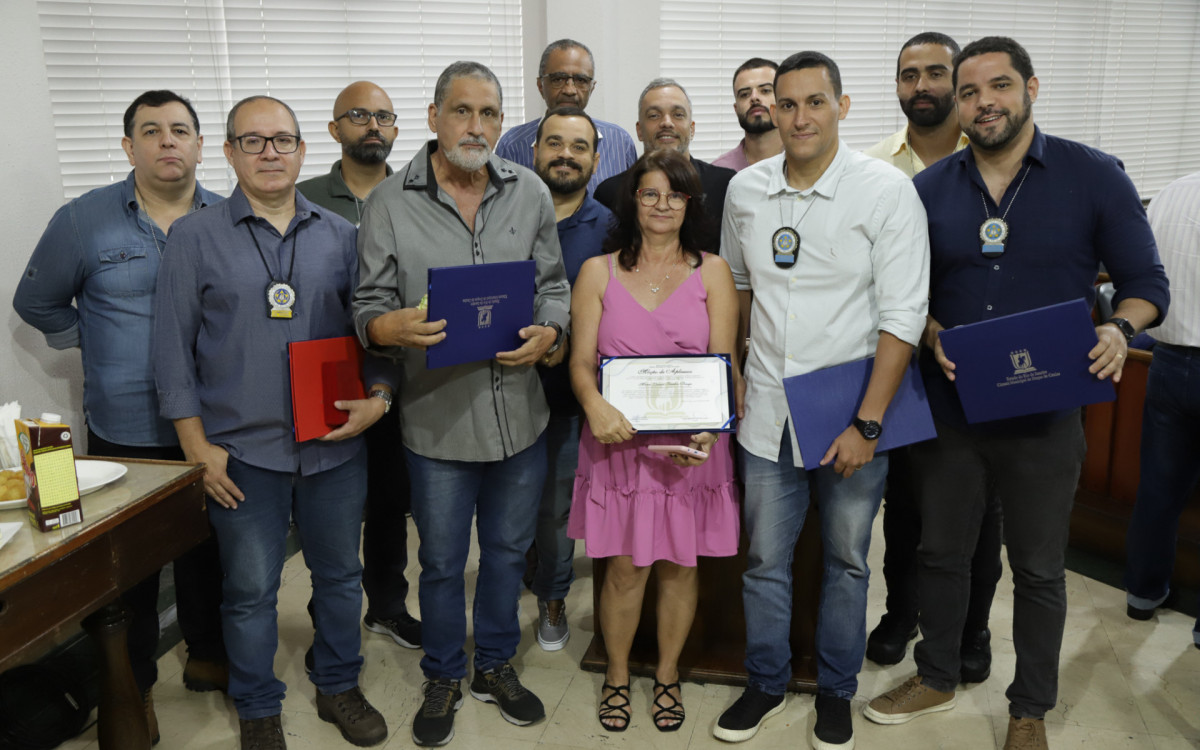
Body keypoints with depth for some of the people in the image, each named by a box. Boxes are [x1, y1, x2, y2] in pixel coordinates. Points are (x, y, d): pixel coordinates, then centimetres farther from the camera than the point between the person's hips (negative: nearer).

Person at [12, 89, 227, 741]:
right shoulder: (84, 220, -2)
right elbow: (37, 303, 9)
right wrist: (103, 344, 5)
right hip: (125, 433, -1)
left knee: (209, 549, 16)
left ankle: (208, 656, 37)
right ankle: (133, 683, 28)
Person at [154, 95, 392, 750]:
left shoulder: (340, 235, 6)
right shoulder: (195, 237, 0)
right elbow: (173, 350, -1)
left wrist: (377, 397, -6)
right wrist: (198, 447, -5)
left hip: (336, 444, 2)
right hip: (243, 449, -2)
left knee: (339, 574, 14)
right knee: (250, 587, 8)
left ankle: (339, 687, 35)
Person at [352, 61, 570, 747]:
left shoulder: (531, 193, 3)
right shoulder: (390, 203, -4)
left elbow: (555, 286, 7)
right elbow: (368, 307, -3)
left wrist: (547, 334, -14)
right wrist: (395, 326, -26)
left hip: (521, 413, 3)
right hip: (439, 416, -2)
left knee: (509, 551, 18)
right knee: (442, 562, 13)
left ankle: (495, 666, 41)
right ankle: (444, 679, 37)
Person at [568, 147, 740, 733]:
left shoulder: (712, 273, 5)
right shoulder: (598, 272, 6)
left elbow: (724, 364, -2)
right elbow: (581, 360, 0)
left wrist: (711, 426, -20)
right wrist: (595, 406, -21)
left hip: (690, 445, 1)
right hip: (619, 441, 0)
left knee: (679, 565, 10)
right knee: (625, 569, 5)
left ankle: (668, 675, 33)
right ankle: (617, 675, 30)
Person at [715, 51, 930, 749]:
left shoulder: (887, 189, -10)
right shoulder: (745, 189, 3)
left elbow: (903, 317, -13)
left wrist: (868, 423, -16)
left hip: (852, 416, -3)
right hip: (768, 413, 3)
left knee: (847, 562, 13)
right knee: (765, 561, 12)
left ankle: (836, 692, 34)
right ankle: (767, 683, 34)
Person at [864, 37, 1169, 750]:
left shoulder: (1094, 176, -5)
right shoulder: (931, 188, 2)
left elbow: (1146, 283, -1)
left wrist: (1119, 330, -22)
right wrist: (930, 333, -12)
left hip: (1044, 417, -2)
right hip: (949, 411, 2)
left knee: (1039, 570, 12)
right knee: (942, 552, 16)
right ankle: (937, 677, 39)